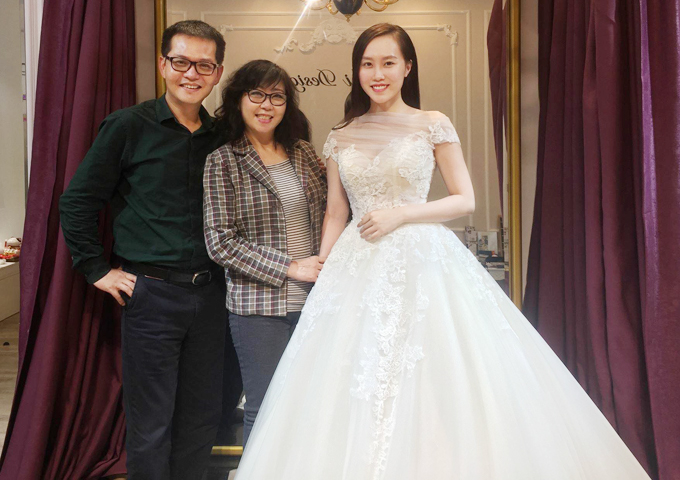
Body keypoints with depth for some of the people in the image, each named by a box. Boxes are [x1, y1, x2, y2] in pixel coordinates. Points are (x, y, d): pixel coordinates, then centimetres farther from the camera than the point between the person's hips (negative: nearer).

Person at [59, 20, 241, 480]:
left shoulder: (221, 137, 9)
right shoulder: (129, 126, -4)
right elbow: (77, 202, -1)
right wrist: (98, 270, -4)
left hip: (209, 294, 4)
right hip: (150, 293, -4)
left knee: (203, 416, 14)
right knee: (151, 423, 6)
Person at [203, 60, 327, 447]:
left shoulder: (303, 152, 10)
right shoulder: (223, 162, -3)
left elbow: (329, 213, 19)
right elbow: (220, 241, -9)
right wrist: (289, 267, -12)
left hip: (315, 299, 4)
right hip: (258, 305, -4)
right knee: (266, 410, 5)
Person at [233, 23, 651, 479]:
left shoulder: (434, 126, 1)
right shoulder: (341, 138, 10)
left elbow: (465, 200, -1)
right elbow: (335, 214, 13)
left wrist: (399, 214, -11)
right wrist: (322, 274, 6)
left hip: (422, 264, -3)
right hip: (357, 271, 3)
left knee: (428, 386, -2)